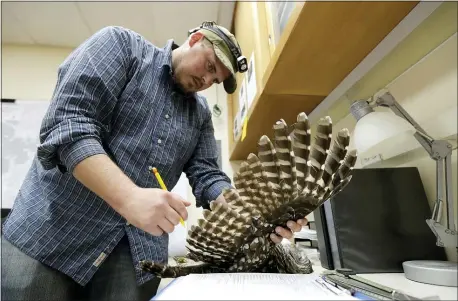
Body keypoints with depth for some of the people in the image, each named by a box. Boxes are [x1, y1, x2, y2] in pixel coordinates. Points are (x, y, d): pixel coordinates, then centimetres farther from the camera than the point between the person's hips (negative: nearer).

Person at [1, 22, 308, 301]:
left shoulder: (201, 114, 10)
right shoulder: (120, 43, -4)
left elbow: (207, 176, 2)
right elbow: (69, 124, -17)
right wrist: (129, 197, -31)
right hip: (52, 229, -3)